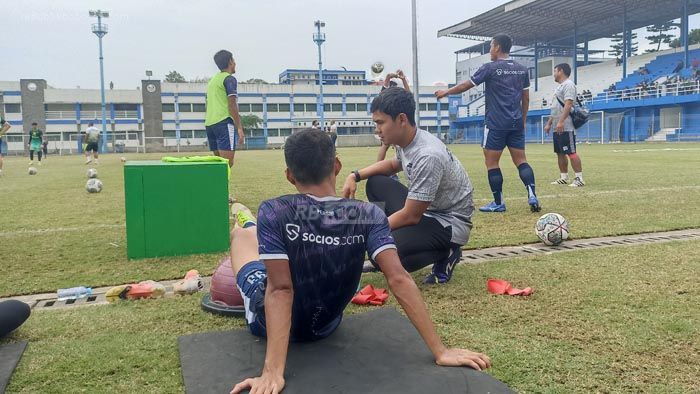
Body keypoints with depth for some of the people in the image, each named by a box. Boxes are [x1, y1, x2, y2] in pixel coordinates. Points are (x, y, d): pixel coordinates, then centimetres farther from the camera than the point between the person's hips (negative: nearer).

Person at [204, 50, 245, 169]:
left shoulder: (213, 80, 23)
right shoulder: (229, 79, -3)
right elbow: (232, 105, -11)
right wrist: (239, 128, -13)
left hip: (209, 123, 9)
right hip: (224, 123, -9)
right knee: (227, 163, -13)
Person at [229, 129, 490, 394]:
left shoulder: (274, 212, -29)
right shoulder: (368, 215, -23)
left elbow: (280, 289, -33)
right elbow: (399, 279, -29)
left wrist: (273, 372, -34)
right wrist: (440, 351, -26)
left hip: (269, 323, -2)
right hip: (324, 326, 2)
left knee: (242, 232, 26)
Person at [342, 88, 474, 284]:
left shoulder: (428, 156, -30)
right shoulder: (406, 142, -3)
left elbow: (410, 216, -26)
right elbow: (393, 165, 23)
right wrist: (355, 176, 7)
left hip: (450, 224, -9)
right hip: (424, 210, 9)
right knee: (375, 183, 10)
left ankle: (444, 253, -4)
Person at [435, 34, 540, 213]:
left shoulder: (490, 68, -6)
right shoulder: (522, 70, 10)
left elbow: (465, 86, 1)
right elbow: (526, 98, 15)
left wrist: (445, 92, 15)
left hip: (496, 123, -5)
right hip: (516, 124, 6)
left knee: (492, 162, 3)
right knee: (521, 160, 7)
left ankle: (498, 203, 6)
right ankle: (532, 195, -8)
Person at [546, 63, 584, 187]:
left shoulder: (568, 84, -9)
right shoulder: (560, 86, 22)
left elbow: (568, 104, -21)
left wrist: (561, 122, -29)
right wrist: (549, 123, 22)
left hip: (565, 127, -10)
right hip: (557, 128, 10)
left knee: (571, 153, -10)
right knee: (560, 153, 11)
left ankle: (579, 178, -7)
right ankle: (563, 178, 17)